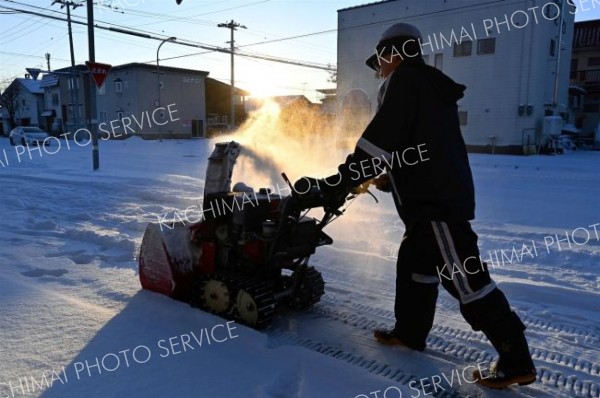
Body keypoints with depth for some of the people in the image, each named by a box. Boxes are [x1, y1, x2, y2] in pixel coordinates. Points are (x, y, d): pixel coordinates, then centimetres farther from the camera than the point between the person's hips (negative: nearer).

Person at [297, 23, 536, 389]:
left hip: (434, 200, -10)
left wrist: (339, 183, -13)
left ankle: (515, 360, 4)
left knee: (465, 278, -5)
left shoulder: (404, 80, -7)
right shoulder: (432, 86, 22)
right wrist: (388, 178, 22)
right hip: (441, 194, 10)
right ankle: (409, 332, 31)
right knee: (415, 263, 18)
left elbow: (378, 140, -18)